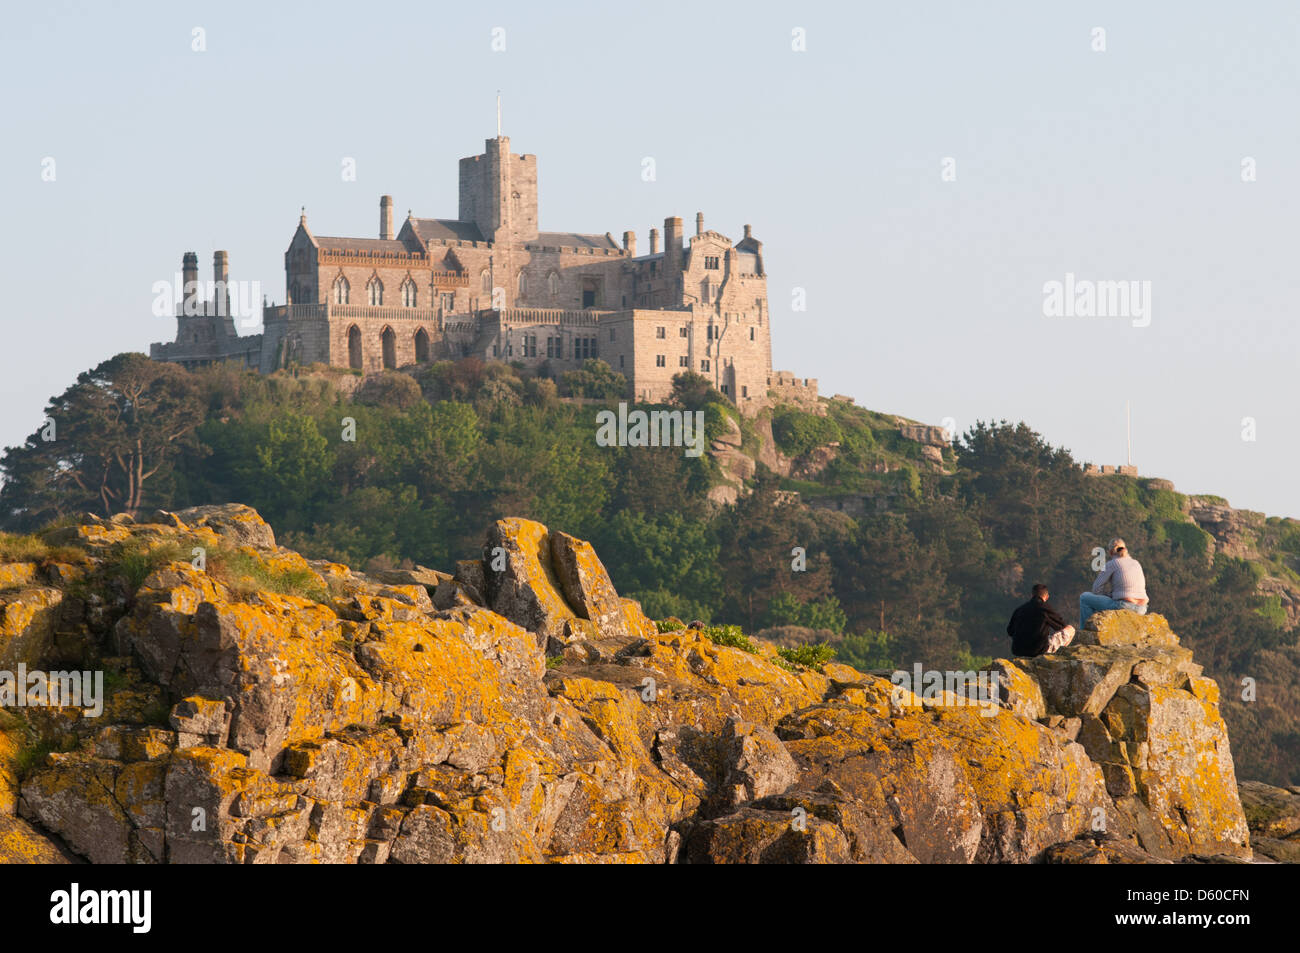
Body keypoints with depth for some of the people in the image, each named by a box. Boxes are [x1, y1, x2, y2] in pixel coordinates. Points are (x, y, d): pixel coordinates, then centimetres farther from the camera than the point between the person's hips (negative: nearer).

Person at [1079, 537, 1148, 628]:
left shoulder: (1111, 564, 0)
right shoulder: (1136, 564, 18)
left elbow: (1097, 589, 1)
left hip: (1122, 607, -7)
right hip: (1140, 610, 7)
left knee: (1084, 598, 13)